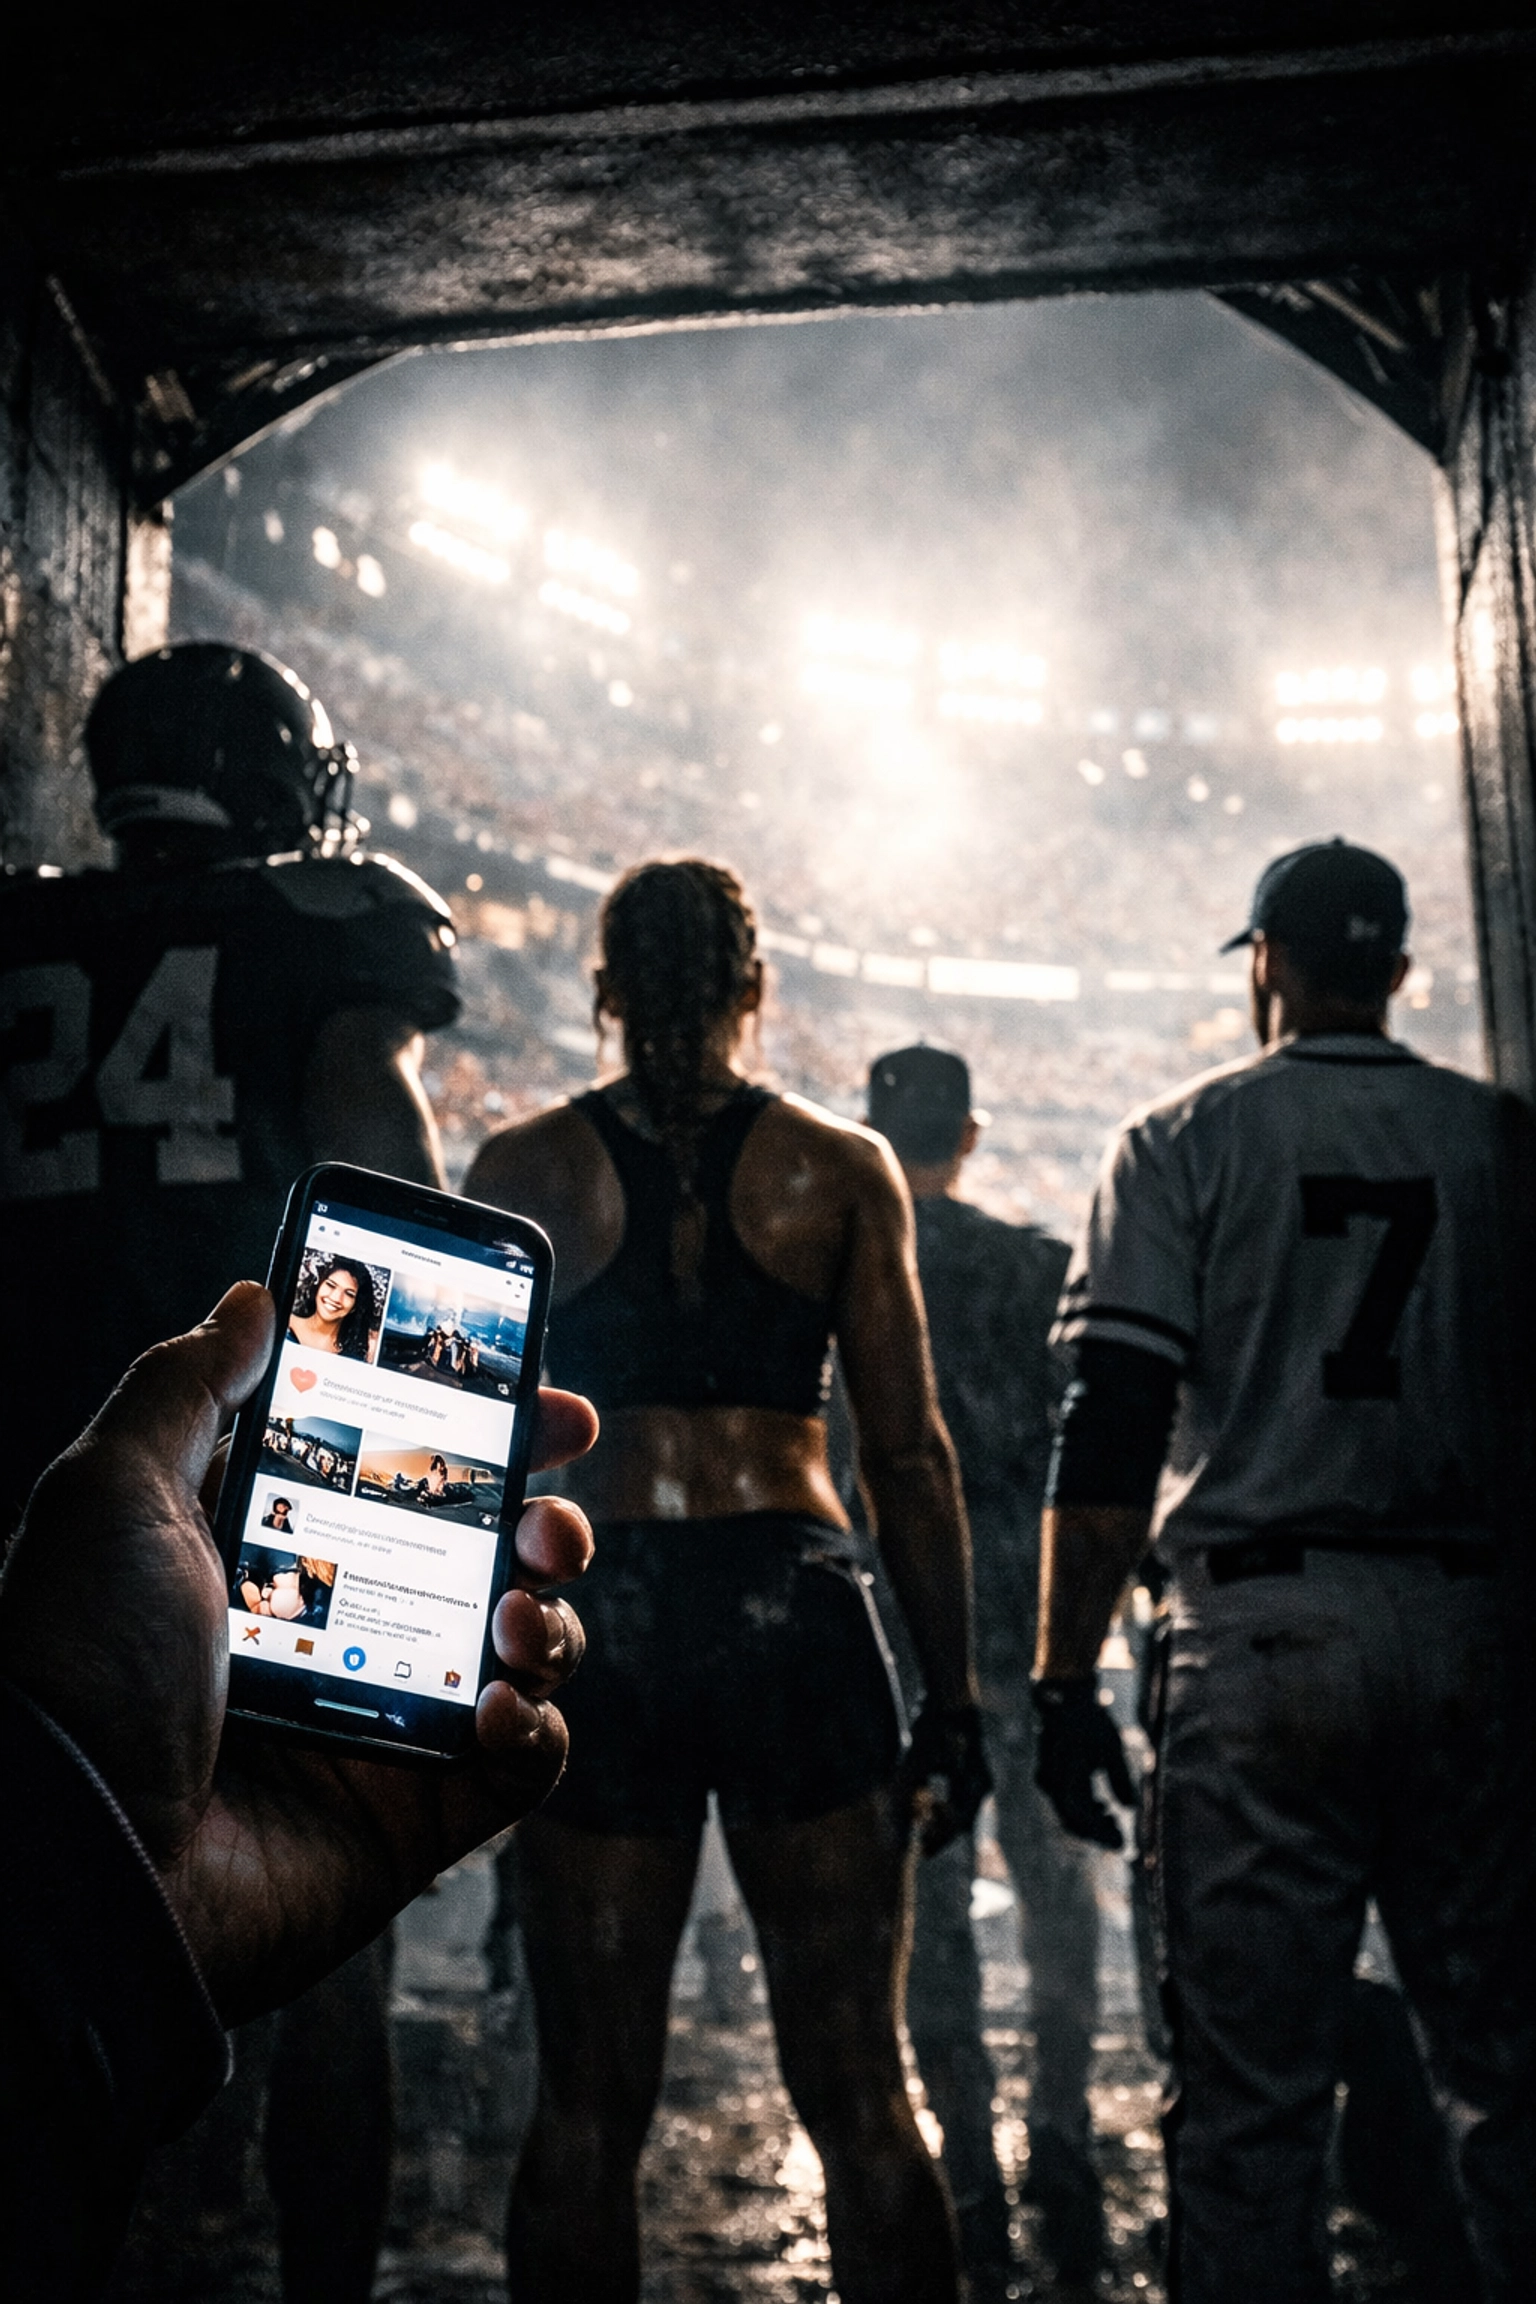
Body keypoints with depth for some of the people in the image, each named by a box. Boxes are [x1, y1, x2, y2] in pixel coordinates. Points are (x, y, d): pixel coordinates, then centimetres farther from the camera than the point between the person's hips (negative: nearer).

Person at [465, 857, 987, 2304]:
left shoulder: (521, 1171, 4)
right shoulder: (841, 1169, 3)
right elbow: (908, 1454, 1)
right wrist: (952, 1694, 7)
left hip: (591, 1626, 1)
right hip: (795, 1618, 0)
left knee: (587, 2103, 9)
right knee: (857, 2087, 7)